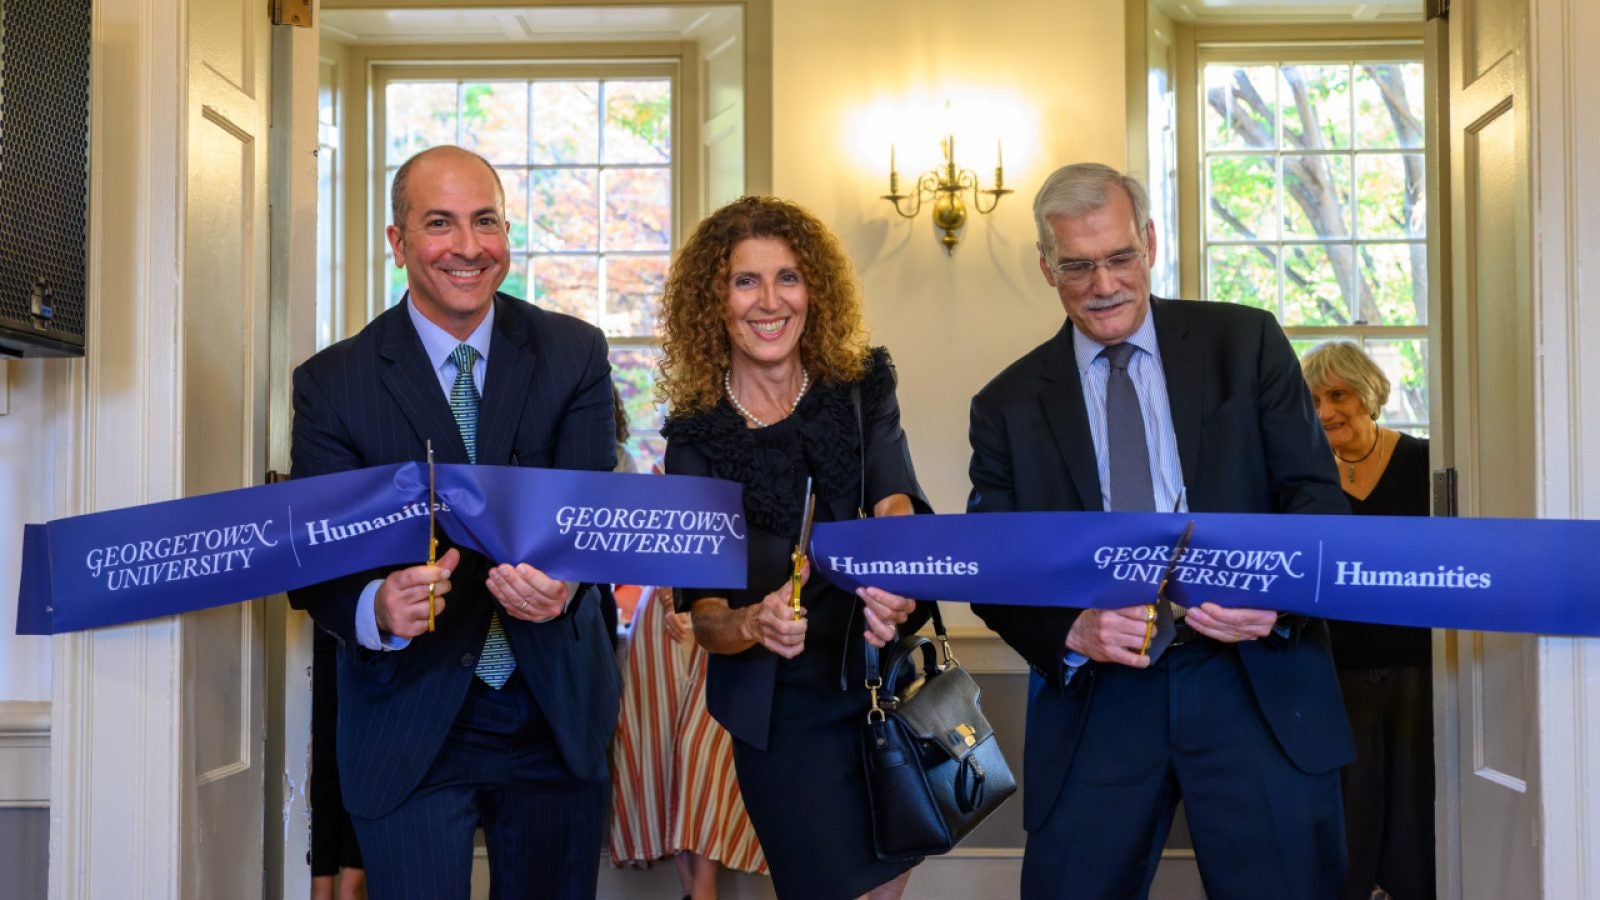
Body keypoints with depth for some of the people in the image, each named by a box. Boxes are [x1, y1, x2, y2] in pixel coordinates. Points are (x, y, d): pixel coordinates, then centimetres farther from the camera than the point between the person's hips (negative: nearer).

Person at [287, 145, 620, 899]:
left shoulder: (575, 354, -2)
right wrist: (378, 607, -31)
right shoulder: (332, 384, -6)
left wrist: (564, 579, -34)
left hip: (556, 714, 2)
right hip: (409, 725, -2)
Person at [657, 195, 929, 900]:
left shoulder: (863, 389, -4)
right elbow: (702, 615, -12)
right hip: (782, 710, -2)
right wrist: (753, 624, -35)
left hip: (885, 679, 3)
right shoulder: (697, 437, -8)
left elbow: (896, 506, -19)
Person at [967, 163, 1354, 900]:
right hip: (1095, 699, 1)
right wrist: (1071, 631, -16)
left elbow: (1317, 492, 2)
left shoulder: (1245, 342, 6)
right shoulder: (1008, 405, 7)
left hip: (1258, 682, 0)